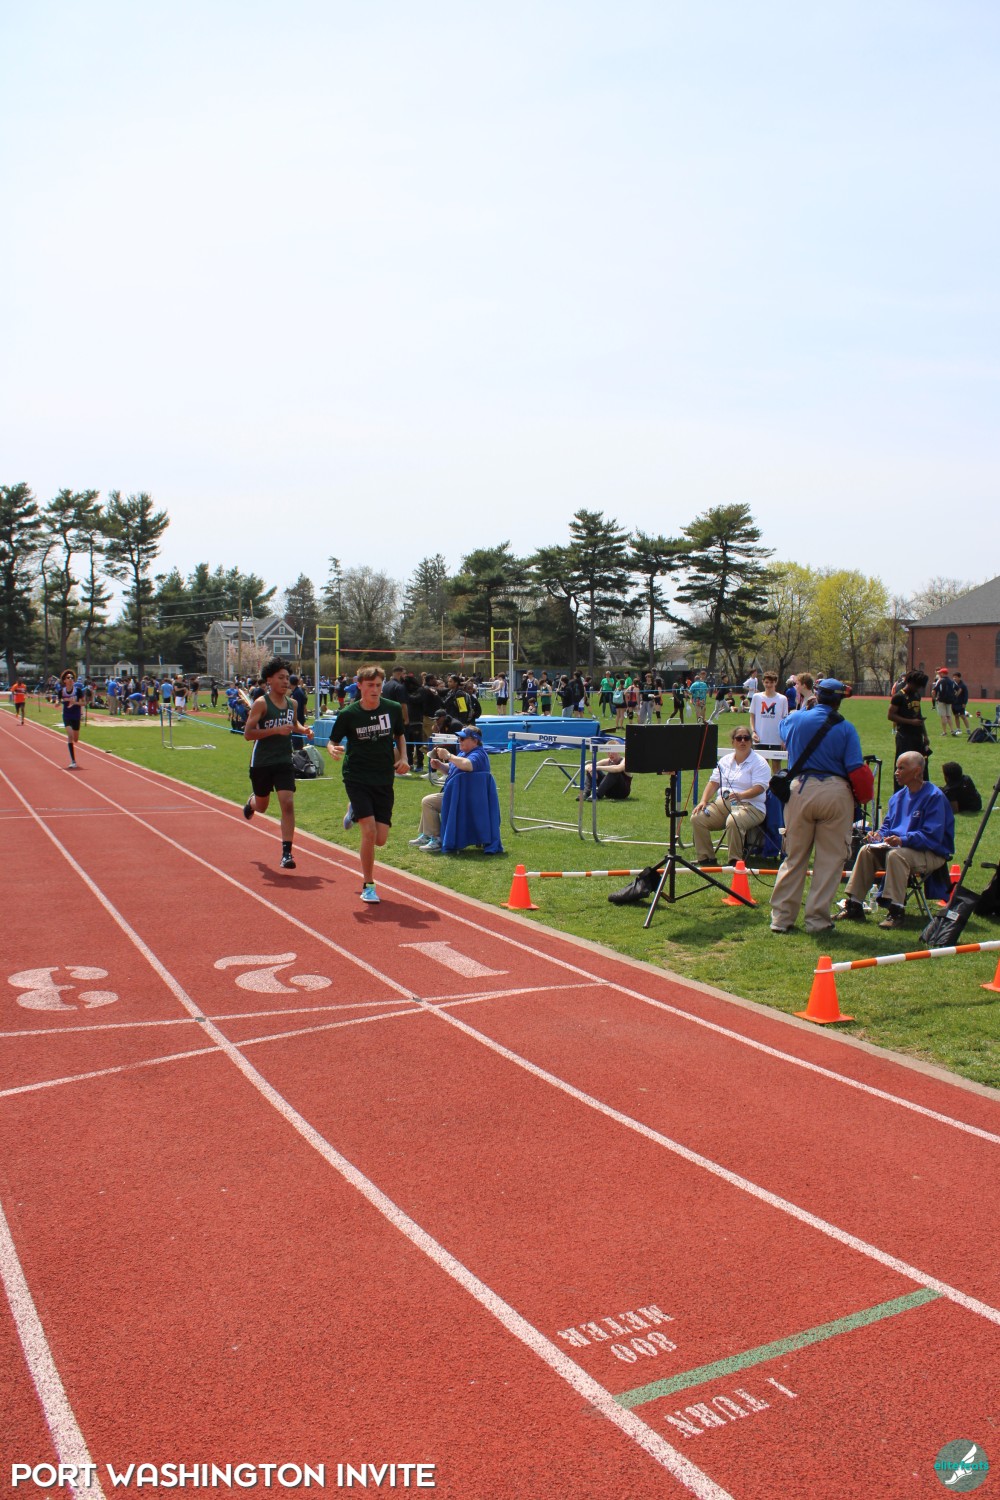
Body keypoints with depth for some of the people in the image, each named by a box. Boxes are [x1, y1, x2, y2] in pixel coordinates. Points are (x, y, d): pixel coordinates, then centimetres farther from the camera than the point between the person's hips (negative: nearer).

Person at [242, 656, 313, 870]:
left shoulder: (292, 703, 4)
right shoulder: (261, 703, -12)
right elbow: (248, 734, -17)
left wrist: (303, 730, 3)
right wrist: (276, 730, -25)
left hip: (284, 762, 3)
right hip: (261, 763, -3)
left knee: (288, 804, -13)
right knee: (261, 806, 15)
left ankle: (286, 852, -9)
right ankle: (251, 802, 55)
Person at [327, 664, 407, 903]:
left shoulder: (393, 709, 0)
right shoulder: (348, 714, -8)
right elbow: (333, 741, 3)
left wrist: (403, 758, 2)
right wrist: (333, 750, -21)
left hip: (384, 779, 3)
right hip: (356, 778, -3)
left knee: (380, 839, 2)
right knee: (369, 831, -16)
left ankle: (355, 811, 35)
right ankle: (368, 886, 3)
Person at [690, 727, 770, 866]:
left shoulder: (759, 762, -1)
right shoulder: (725, 760, 17)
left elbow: (759, 788, -14)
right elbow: (713, 782, 14)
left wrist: (740, 795, -32)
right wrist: (703, 801, -3)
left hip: (749, 806, -6)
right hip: (722, 804, 6)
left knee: (733, 821, -38)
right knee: (697, 818, -17)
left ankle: (735, 861, -23)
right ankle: (705, 858, -9)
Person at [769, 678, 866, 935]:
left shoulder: (796, 719, 4)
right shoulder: (846, 728, -2)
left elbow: (782, 730, 29)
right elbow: (855, 769, -8)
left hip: (800, 788, 3)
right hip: (835, 791, -2)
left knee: (794, 856, 11)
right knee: (830, 859, 6)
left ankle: (781, 917, 13)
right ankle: (817, 919, 7)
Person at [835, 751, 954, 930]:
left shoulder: (934, 797, -15)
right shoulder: (898, 797, 9)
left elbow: (932, 836, -22)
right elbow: (887, 826, 15)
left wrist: (902, 840, -33)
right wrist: (879, 835, -8)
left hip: (932, 853, -8)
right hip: (900, 846, 8)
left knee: (896, 854, -34)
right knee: (866, 851, -11)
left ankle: (896, 912, -29)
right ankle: (854, 907, -11)